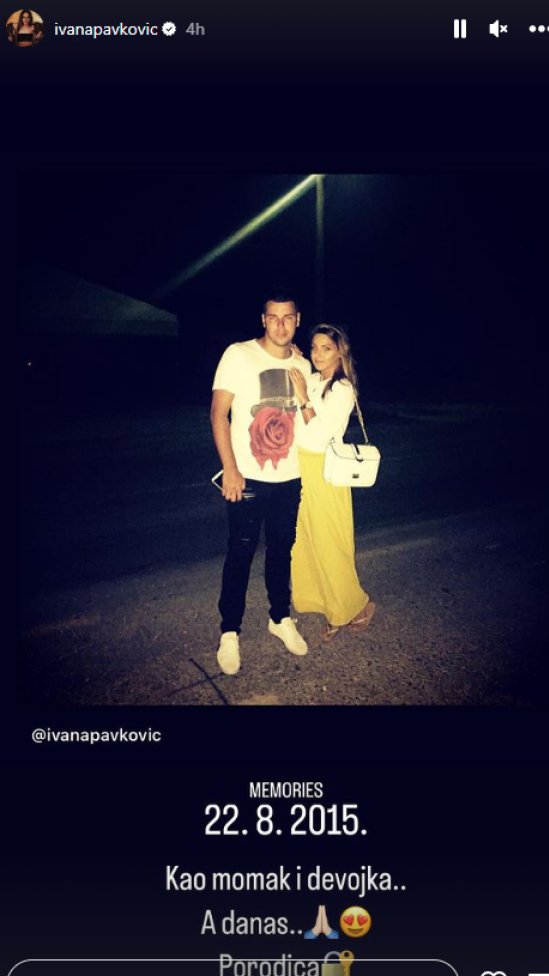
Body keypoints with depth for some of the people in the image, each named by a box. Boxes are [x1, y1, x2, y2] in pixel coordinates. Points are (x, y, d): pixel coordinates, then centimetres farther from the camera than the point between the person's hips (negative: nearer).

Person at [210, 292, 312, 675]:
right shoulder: (238, 355, -8)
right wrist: (230, 469, -15)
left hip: (290, 478, 4)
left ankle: (280, 618, 32)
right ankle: (230, 632, 15)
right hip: (248, 477, -4)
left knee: (282, 549, 15)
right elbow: (219, 412, -10)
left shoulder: (303, 365, 7)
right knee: (241, 553, 2)